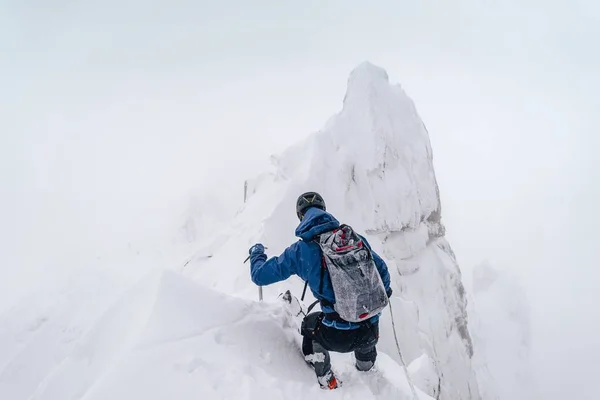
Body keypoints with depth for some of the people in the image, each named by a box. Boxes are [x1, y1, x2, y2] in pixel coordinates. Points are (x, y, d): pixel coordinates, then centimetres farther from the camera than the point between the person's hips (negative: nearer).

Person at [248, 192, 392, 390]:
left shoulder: (299, 250, -5)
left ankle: (327, 383, 34)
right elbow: (382, 270, 15)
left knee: (310, 325, 30)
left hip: (338, 338, -3)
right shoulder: (354, 237, 1)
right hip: (370, 330, 3)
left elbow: (259, 276, 6)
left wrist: (256, 253, 29)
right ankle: (366, 374, 59)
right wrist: (383, 292, 37)